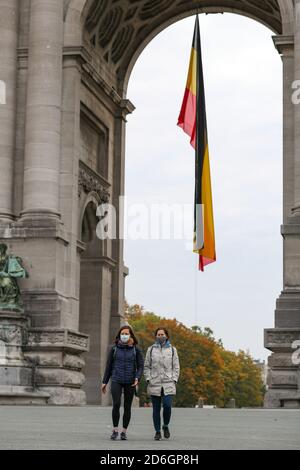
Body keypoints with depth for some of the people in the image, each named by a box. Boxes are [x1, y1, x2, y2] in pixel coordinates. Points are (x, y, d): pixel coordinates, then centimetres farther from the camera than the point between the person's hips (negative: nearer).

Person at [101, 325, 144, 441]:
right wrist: (104, 382, 7)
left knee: (127, 407, 3)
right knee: (116, 404, -15)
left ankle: (124, 432, 14)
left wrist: (137, 378, -16)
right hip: (116, 381, 0)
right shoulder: (114, 348, 4)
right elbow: (109, 365, 9)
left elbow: (140, 366, 2)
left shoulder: (136, 349, 2)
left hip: (130, 382, 0)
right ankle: (115, 430, -4)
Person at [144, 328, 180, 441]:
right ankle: (157, 431, 11)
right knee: (156, 409, 1)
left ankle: (166, 426, 10)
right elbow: (146, 366, 10)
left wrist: (174, 380, -2)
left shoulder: (172, 349, 9)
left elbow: (176, 367, 9)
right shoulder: (151, 349, 9)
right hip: (154, 384, 1)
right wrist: (148, 379, -2)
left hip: (168, 384, -1)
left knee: (167, 406, -15)